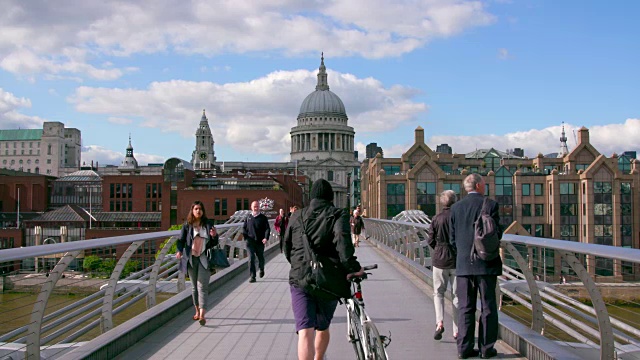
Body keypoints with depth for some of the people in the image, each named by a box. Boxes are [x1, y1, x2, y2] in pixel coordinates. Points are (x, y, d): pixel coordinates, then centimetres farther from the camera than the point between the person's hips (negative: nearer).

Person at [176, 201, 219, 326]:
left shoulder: (208, 224, 2)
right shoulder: (187, 225, 2)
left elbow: (214, 243, 7)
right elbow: (181, 240, 3)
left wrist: (214, 236, -15)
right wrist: (179, 251, -17)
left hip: (204, 259, -2)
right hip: (191, 259, 2)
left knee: (202, 286, -10)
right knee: (194, 286, 12)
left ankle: (202, 315, -15)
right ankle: (197, 311, 27)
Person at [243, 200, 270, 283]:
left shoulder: (263, 217, 2)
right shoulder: (248, 217, 8)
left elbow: (267, 228, -2)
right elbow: (244, 227, 14)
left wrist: (266, 238, -17)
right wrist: (245, 235, -5)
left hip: (260, 242, 0)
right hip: (250, 241, 0)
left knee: (260, 257, 13)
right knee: (251, 258, -9)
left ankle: (261, 269, 43)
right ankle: (252, 276, -7)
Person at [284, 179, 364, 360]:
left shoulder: (297, 216, 13)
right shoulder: (338, 214, 2)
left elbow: (287, 247, 19)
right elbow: (342, 239, -17)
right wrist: (352, 266, -17)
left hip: (299, 278, 1)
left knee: (305, 331, -10)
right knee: (323, 327, 22)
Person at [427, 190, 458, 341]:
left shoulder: (437, 219, -6)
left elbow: (430, 241, -3)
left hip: (439, 259, 0)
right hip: (457, 260, 0)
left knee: (438, 293, 13)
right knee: (457, 295, 9)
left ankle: (439, 322, -8)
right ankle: (457, 331, 12)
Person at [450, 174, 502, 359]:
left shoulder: (456, 207, 3)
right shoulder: (490, 205, -7)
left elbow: (452, 238, 4)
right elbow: (496, 233, -8)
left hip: (463, 265, 3)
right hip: (486, 264, -3)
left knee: (465, 307, 7)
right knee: (488, 307, 6)